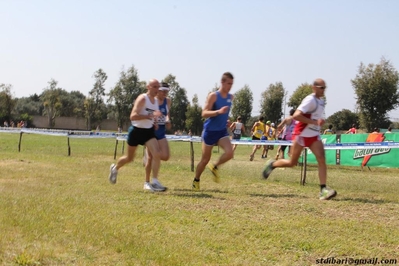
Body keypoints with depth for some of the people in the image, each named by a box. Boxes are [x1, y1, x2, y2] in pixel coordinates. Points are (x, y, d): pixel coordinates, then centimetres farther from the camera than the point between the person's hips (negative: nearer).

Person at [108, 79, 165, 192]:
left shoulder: (156, 101, 5)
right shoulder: (142, 99, -17)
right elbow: (133, 116, -29)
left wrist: (154, 122, 5)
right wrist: (150, 116, -37)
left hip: (149, 131, 5)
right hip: (136, 131, -5)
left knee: (157, 154, -18)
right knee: (129, 158, 13)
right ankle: (115, 168, 45)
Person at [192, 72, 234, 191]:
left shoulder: (230, 97, 6)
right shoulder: (213, 96, -13)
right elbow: (204, 113, -21)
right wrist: (219, 112, -33)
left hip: (222, 131, 5)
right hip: (210, 131, -5)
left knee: (229, 152, -18)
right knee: (205, 159, 4)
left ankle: (215, 167, 9)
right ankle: (196, 180, 26)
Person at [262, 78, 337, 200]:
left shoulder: (321, 101, 11)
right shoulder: (310, 100, -17)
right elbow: (296, 115, -28)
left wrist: (320, 121, 11)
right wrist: (314, 122, -27)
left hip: (314, 135, 7)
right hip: (302, 134, -7)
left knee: (322, 159, -13)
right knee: (292, 163, 5)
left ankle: (323, 189, -16)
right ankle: (272, 164, 32)